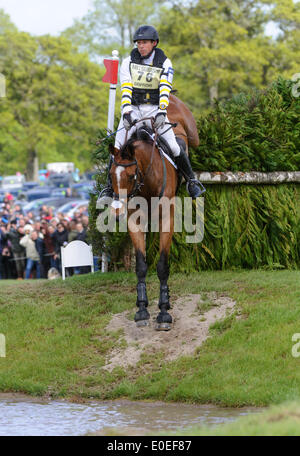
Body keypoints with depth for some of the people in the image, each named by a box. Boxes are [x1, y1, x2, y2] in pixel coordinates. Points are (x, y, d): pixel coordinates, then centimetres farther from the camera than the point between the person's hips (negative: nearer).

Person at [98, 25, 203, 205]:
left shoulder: (164, 63, -4)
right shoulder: (129, 62, -1)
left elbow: (165, 89, -17)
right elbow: (126, 89, -11)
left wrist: (162, 112, -32)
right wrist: (126, 111, -26)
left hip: (154, 109, -1)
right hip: (133, 109, 1)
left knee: (173, 146, -12)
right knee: (119, 147, -13)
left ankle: (191, 179, 7)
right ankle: (109, 187, -6)